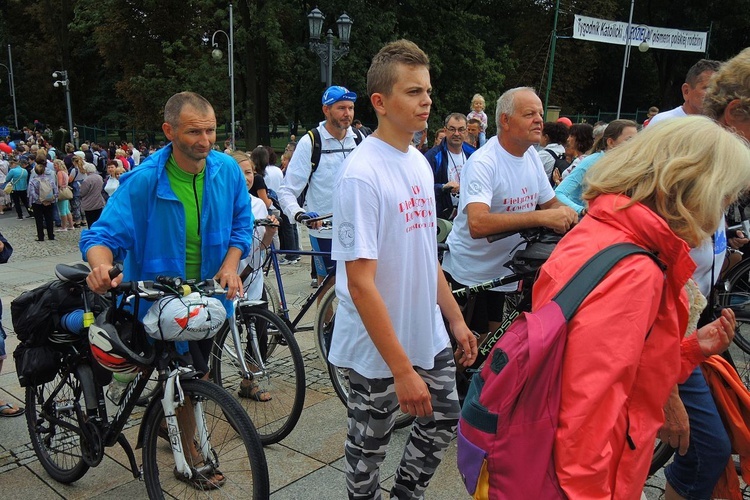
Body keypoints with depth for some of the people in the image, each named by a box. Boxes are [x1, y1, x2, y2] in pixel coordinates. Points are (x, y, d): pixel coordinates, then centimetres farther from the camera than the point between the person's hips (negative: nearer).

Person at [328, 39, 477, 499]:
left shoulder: (420, 163, 4)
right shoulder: (362, 174, -21)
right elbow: (360, 284, -24)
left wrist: (456, 319, 13)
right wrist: (402, 370, -23)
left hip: (429, 337, 8)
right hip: (378, 350, -7)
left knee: (444, 421, 21)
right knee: (369, 448, 12)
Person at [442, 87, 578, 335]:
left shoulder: (531, 155, 3)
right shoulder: (483, 162, -23)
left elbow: (551, 203, 11)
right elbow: (478, 224, -37)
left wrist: (566, 213, -13)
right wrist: (542, 217, -42)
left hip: (504, 273, 7)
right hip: (468, 274, -7)